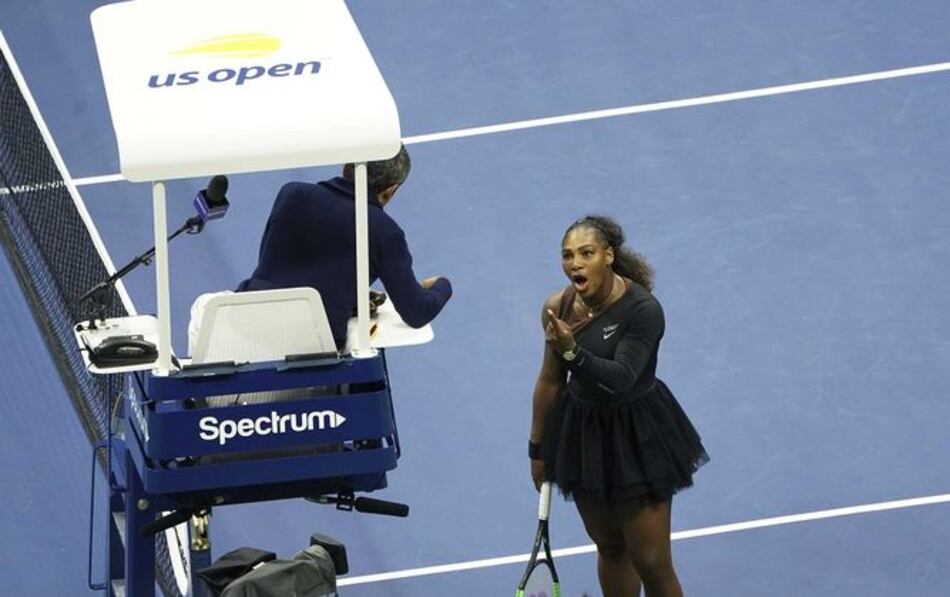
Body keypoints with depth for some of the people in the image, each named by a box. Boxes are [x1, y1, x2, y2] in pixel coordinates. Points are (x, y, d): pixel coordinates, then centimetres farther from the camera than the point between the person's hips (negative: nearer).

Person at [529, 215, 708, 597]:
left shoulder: (642, 310, -22)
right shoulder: (558, 308, -7)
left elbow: (620, 378, -32)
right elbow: (550, 383, 6)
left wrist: (573, 352, -47)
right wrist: (538, 449, 13)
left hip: (636, 437, -5)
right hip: (582, 433, 5)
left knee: (652, 564, -3)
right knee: (609, 548, 17)